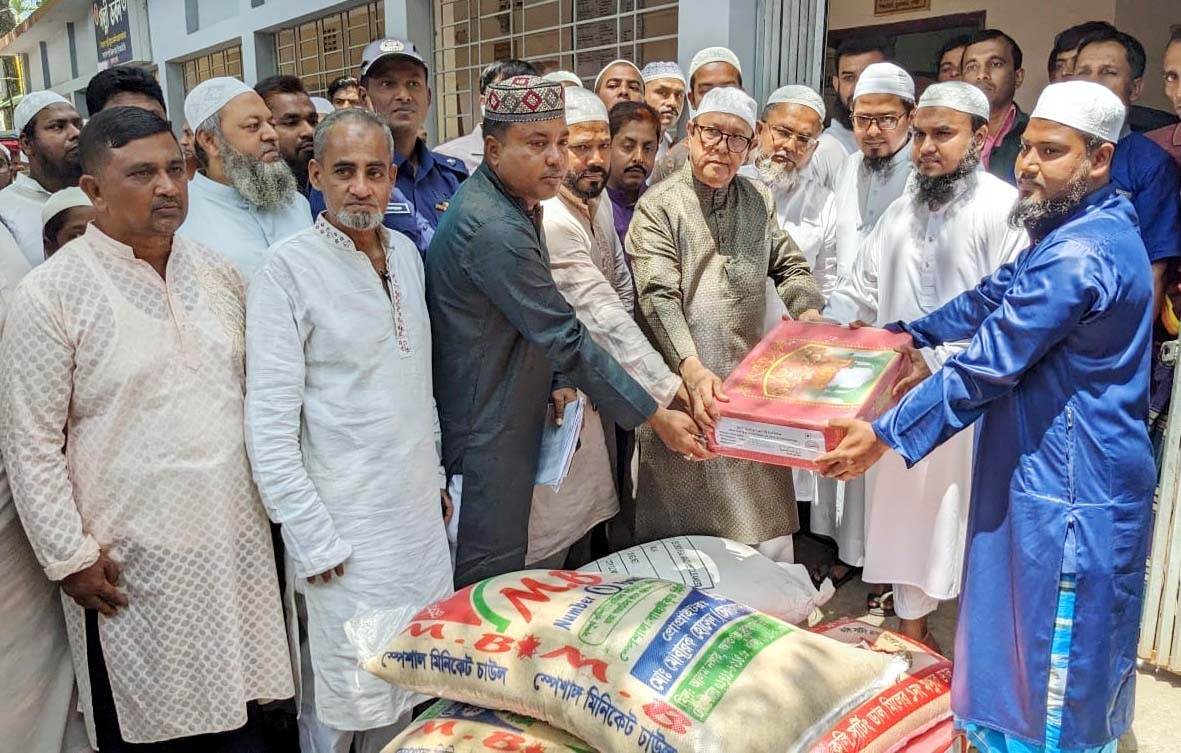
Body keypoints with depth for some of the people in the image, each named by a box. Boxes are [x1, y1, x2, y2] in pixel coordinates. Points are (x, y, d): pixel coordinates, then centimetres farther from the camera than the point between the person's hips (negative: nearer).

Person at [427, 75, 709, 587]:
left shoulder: (512, 206, 7)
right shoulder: (492, 229, -25)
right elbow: (565, 338, -25)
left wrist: (556, 379, 2)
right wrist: (658, 418, -19)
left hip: (511, 419, 10)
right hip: (483, 437, -10)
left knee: (505, 574, 21)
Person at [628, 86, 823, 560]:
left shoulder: (759, 201, 12)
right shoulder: (658, 206, -6)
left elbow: (790, 266, 13)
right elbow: (659, 298, -17)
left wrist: (809, 312, -10)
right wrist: (693, 371, -31)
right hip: (683, 388, -4)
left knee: (768, 529, 12)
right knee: (682, 525, 6)